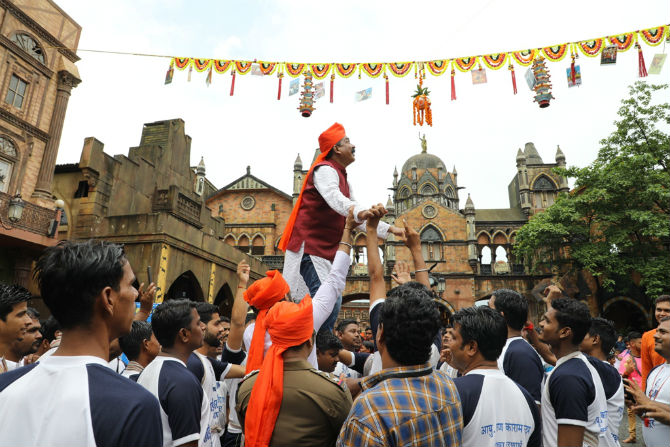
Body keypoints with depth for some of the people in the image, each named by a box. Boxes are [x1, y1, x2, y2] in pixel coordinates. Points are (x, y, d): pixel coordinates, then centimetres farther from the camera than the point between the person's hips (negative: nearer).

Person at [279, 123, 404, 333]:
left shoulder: (343, 178, 22)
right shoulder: (325, 170, -9)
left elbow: (360, 218, 23)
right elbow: (334, 198, -32)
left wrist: (388, 229, 18)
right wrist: (359, 212, -49)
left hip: (326, 251, 10)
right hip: (309, 247, -10)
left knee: (333, 303, 11)